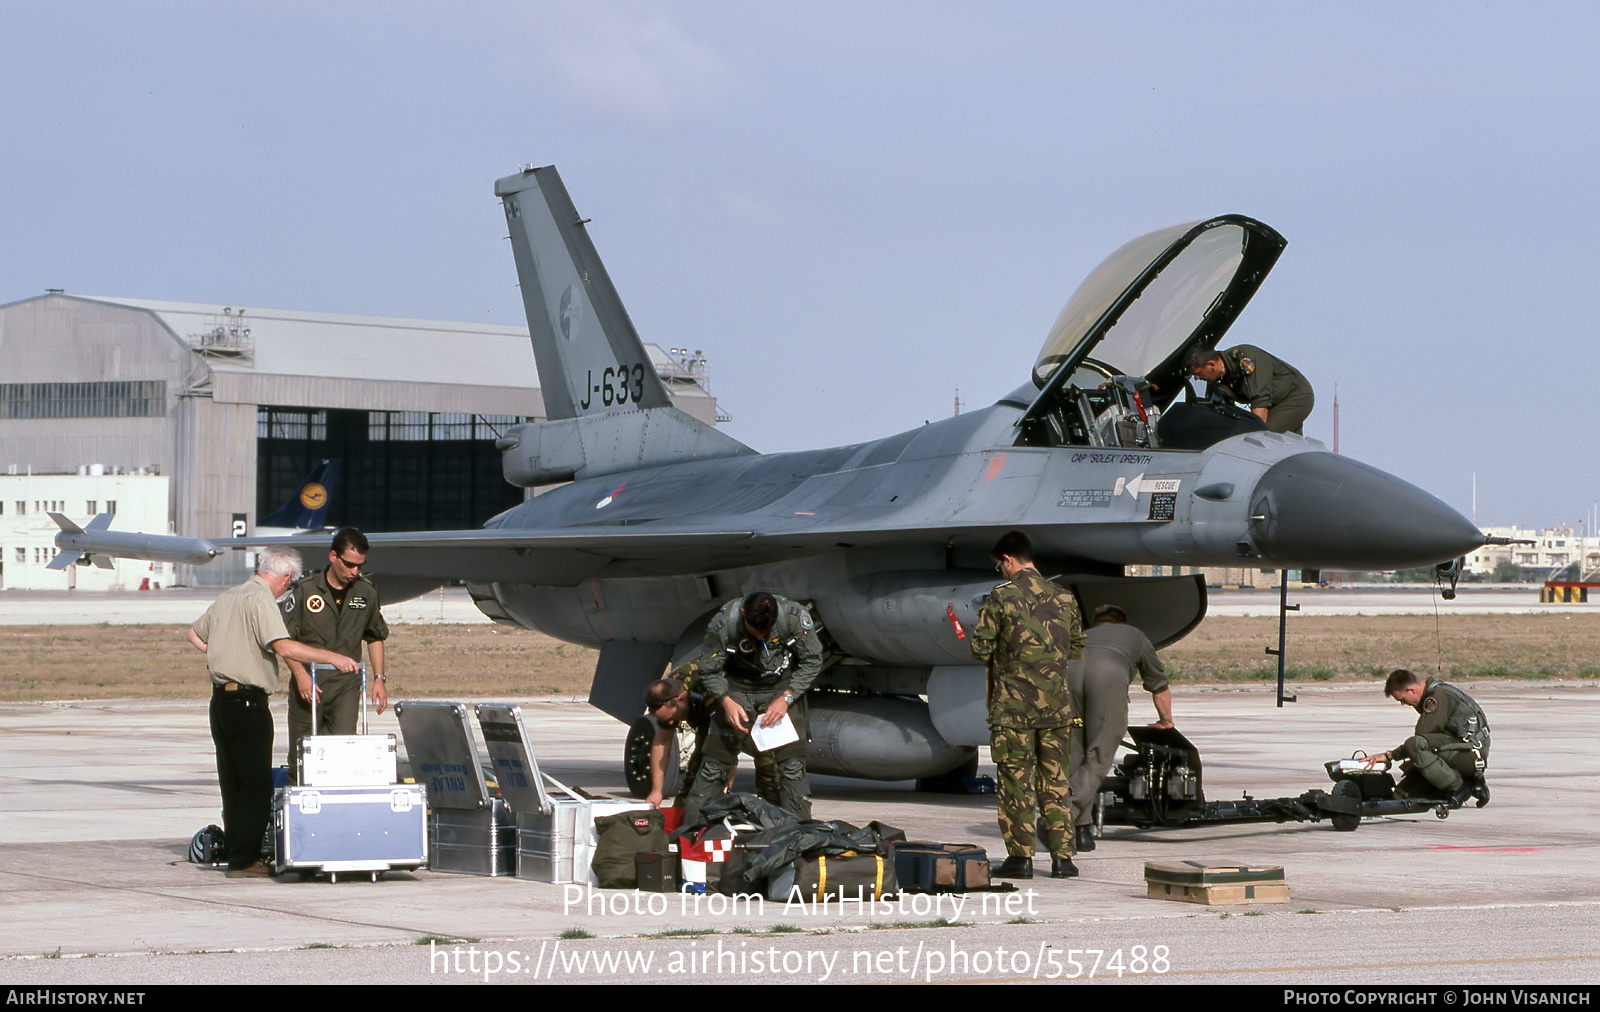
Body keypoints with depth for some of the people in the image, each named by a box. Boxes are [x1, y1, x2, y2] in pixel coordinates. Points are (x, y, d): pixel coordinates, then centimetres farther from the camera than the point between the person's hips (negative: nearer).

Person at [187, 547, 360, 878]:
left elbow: (194, 632, 30)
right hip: (247, 701, -9)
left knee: (232, 782, 13)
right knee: (256, 784, -4)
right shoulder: (261, 600, -12)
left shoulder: (228, 596, 16)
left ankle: (236, 853, 17)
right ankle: (244, 860, -6)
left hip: (220, 698, 9)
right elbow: (283, 646, -25)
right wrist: (331, 657, -25)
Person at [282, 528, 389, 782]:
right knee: (302, 753, 2)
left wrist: (379, 678, 11)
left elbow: (375, 637, 19)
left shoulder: (366, 593, 7)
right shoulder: (305, 591, -3)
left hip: (347, 685, 1)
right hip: (308, 684, -1)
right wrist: (300, 673, -14)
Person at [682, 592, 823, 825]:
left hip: (784, 685, 0)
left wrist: (786, 698, -19)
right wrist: (726, 702, -26)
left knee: (792, 761, -12)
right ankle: (690, 829, 1)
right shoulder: (723, 624, -25)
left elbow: (812, 661, -9)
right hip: (738, 687, 0)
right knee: (715, 759, -7)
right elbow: (709, 671, -9)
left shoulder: (796, 617, -24)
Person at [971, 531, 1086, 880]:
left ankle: (1020, 856, 3)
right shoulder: (1063, 597, 6)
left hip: (1013, 704, -4)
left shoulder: (1002, 596, -8)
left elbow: (981, 647, -9)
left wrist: (996, 662, 11)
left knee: (1016, 781, 3)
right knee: (1055, 782, 9)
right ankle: (1062, 856, 7)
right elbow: (1077, 648, 15)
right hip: (1056, 703, 4)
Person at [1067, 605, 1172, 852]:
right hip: (1109, 673, -3)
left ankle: (1082, 827, 9)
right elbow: (1159, 686, 49)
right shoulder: (1134, 636, 40)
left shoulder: (1083, 636, 44)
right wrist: (1165, 721, 68)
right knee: (1098, 758, 2)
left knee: (1074, 757, 13)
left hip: (1067, 667, 3)